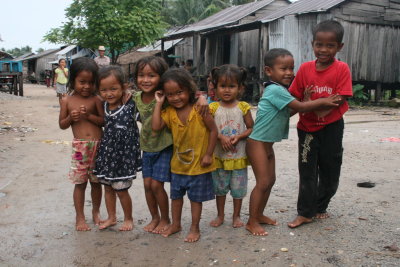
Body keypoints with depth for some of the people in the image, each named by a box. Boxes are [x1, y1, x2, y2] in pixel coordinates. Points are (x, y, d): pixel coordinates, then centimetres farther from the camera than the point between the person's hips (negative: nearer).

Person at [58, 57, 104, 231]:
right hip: (79, 147, 0)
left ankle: (96, 212, 31)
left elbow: (104, 121, -5)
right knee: (80, 183, 6)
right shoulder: (67, 101, 2)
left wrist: (89, 115, -18)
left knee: (96, 181, 12)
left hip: (98, 145, 0)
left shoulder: (96, 99, 0)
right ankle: (80, 217, 19)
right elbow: (62, 125, 7)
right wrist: (70, 117, -12)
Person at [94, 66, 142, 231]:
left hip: (124, 154, -5)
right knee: (108, 187, 17)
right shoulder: (104, 107, 0)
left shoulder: (131, 106, -15)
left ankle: (128, 219, 28)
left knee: (121, 190, 5)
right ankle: (111, 217, 36)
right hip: (107, 152, 6)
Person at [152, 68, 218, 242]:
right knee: (176, 195, 19)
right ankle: (175, 224, 39)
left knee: (196, 198, 10)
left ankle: (195, 228, 27)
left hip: (198, 164, -4)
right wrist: (158, 103, -14)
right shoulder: (169, 112, -5)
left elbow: (213, 130, -13)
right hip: (178, 163, 5)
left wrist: (208, 154, -13)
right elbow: (156, 126, -18)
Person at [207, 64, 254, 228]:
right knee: (220, 187, 14)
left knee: (238, 188, 10)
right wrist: (221, 137, -20)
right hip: (219, 155, 1)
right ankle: (220, 215, 32)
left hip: (238, 156, 0)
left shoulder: (243, 107, -5)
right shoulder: (213, 108, -4)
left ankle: (236, 216, 30)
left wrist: (239, 137, -17)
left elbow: (251, 128, -1)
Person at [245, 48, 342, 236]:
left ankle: (259, 215, 28)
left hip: (268, 143, 10)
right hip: (258, 143, -10)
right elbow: (300, 107, -20)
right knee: (263, 182, -6)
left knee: (270, 180, 15)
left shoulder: (280, 90, 11)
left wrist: (309, 101, -5)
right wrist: (323, 101, -10)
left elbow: (291, 111, 8)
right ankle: (252, 222, 6)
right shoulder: (275, 90, -20)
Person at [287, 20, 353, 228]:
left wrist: (317, 107, -27)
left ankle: (320, 207, 31)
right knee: (307, 170, 5)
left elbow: (340, 99, -15)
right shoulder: (305, 68, -4)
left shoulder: (342, 69, -10)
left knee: (330, 169, 11)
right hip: (307, 127, 1)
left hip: (332, 127, -1)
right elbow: (295, 96, -1)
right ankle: (305, 213, 14)